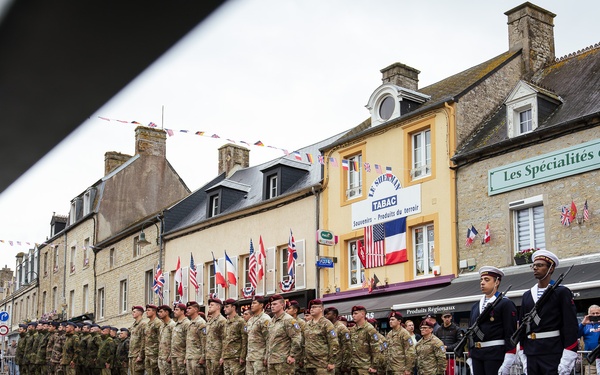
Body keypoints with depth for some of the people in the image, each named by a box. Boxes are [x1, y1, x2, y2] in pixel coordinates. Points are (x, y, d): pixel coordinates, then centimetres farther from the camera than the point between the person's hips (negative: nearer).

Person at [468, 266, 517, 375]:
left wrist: (507, 363, -16)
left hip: (495, 354, -6)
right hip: (476, 355, 6)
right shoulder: (475, 307, 17)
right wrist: (470, 358, 14)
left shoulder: (506, 304, -4)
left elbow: (511, 333, -10)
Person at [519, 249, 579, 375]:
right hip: (531, 354, 5)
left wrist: (567, 358, -16)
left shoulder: (562, 292, -2)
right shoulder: (527, 296, 14)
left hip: (554, 354, -5)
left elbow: (571, 326, -8)